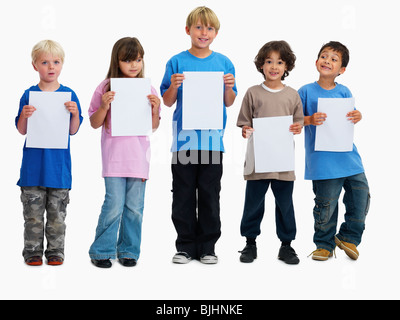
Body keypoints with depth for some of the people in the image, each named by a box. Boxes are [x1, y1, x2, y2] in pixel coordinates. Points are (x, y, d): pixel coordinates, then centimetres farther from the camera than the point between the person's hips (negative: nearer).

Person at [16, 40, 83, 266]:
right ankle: (33, 252, 18)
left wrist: (75, 114, -17)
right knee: (33, 213, 6)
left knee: (57, 213, 8)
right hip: (33, 164, 0)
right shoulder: (29, 95, 2)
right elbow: (21, 130, 1)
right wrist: (25, 116, -18)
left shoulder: (69, 95, 2)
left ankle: (55, 252, 19)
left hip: (59, 164, 0)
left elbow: (73, 130, 0)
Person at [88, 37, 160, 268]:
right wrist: (104, 106, -13)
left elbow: (154, 127, 11)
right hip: (114, 155, -2)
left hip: (139, 155, 2)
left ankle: (129, 251, 22)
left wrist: (155, 109, -7)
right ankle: (101, 251, 12)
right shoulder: (106, 88, 0)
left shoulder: (148, 90, 6)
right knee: (114, 205, -5)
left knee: (134, 206, 7)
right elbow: (95, 123, 4)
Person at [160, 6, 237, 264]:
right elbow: (168, 102, 5)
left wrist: (229, 87, -10)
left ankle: (207, 246, 18)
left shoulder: (224, 63, 7)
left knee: (210, 195, 7)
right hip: (184, 137, 0)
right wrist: (174, 86, -13)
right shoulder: (177, 62, 3)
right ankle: (185, 246, 16)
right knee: (183, 194, 5)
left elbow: (229, 103, 9)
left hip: (212, 139, 1)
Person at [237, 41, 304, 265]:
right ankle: (250, 242, 21)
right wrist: (246, 131, -15)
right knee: (254, 202, 6)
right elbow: (245, 123, 5)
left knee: (285, 203, 7)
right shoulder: (253, 93, 3)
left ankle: (286, 244, 20)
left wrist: (298, 127, -8)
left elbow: (299, 121, 13)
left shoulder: (292, 95, 8)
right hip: (258, 158, -1)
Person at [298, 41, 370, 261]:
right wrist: (309, 120, -19)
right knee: (326, 203, -1)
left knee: (361, 195, 1)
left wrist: (358, 117, -8)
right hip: (322, 159, -4)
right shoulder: (306, 91, 0)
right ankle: (324, 245, 19)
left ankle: (348, 237, 23)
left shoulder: (344, 92, 9)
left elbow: (351, 117, 15)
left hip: (348, 155, 4)